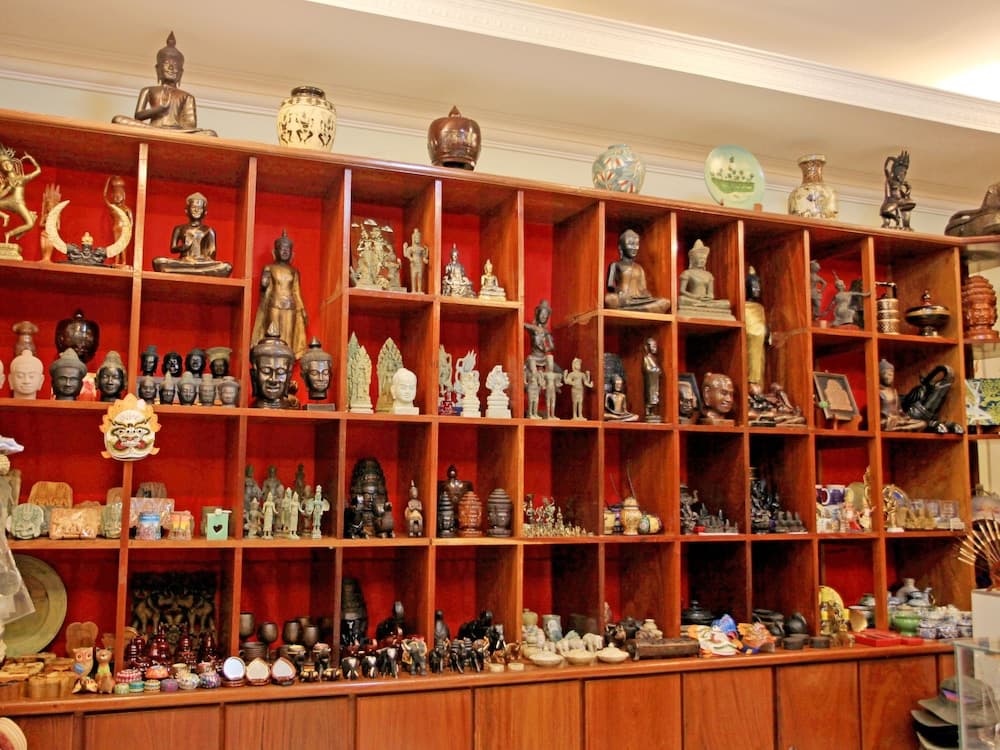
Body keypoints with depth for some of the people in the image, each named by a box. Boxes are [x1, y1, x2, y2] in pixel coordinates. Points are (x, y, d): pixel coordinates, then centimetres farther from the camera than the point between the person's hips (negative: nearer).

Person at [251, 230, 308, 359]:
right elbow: (264, 287, 3)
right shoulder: (269, 268, 5)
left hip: (290, 308, 3)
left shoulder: (294, 271, 12)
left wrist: (303, 312, 9)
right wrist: (264, 284, -18)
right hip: (274, 307, -3)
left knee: (288, 340, -1)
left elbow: (297, 293, 13)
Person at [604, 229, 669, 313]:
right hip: (622, 301, -5)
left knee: (665, 302, -21)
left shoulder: (639, 268, 23)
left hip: (639, 301, 5)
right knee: (609, 299, -39)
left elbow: (643, 289, 18)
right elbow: (610, 286, 2)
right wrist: (620, 295, -19)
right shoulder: (615, 265, 11)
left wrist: (648, 296, -5)